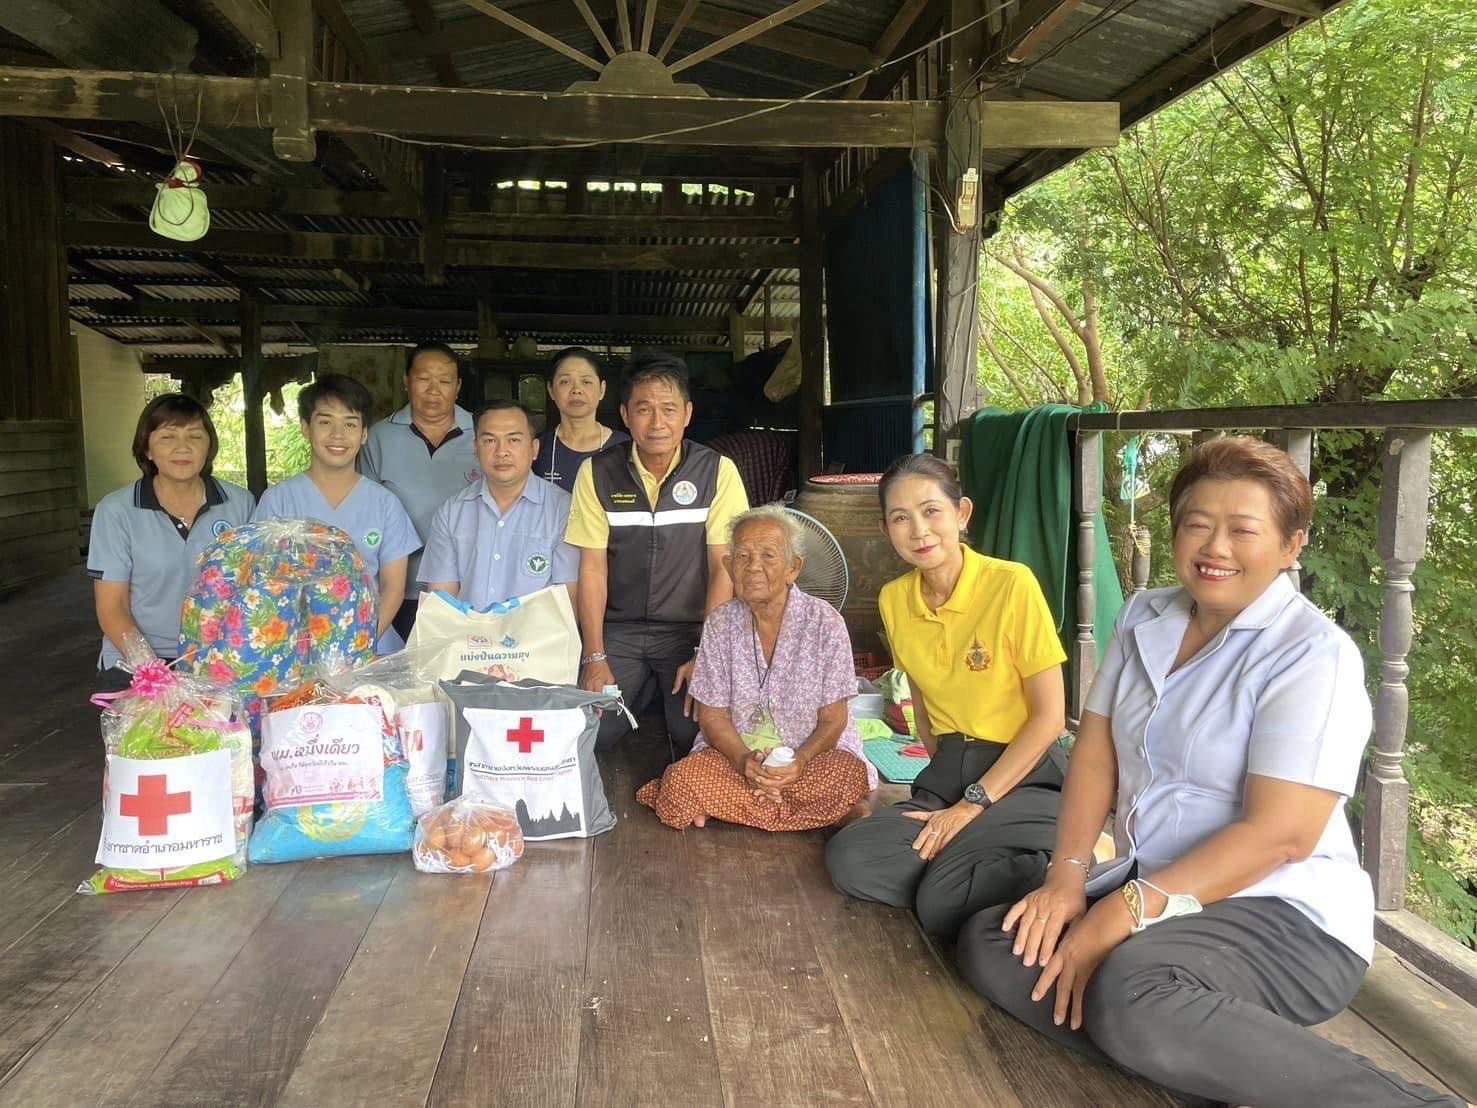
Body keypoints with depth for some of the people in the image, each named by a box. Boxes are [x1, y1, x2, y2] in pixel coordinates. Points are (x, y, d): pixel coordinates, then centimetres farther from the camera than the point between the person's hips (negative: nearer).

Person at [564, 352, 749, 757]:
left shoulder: (717, 471, -4)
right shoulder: (598, 473, 0)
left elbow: (723, 568, -6)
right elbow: (593, 569, -1)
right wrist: (595, 657, -9)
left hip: (690, 630, -1)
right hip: (618, 628, 2)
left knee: (695, 733, -21)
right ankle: (641, 689, 14)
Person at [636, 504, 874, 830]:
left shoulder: (825, 623, -7)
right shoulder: (720, 623, -1)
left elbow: (833, 720, -6)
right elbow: (712, 716, 0)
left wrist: (799, 762, -26)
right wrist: (744, 760, -20)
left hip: (811, 753, 0)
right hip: (736, 752, 0)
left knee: (849, 775, -33)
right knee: (682, 781, -29)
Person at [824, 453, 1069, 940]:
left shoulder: (1012, 584, -15)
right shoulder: (894, 599, 2)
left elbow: (1050, 716, -13)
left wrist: (972, 803, -13)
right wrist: (946, 772, 3)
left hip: (1024, 775, -6)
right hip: (948, 773, 6)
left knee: (943, 906, -26)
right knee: (848, 858, -17)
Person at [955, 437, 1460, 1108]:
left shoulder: (1313, 653, -15)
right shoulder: (1145, 618, 6)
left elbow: (1280, 833, -21)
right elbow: (1095, 752, 5)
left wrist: (1124, 914, -23)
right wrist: (1067, 877, -9)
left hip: (1286, 916, -7)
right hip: (1154, 889, 7)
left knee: (1130, 994, -35)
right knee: (988, 945, -10)